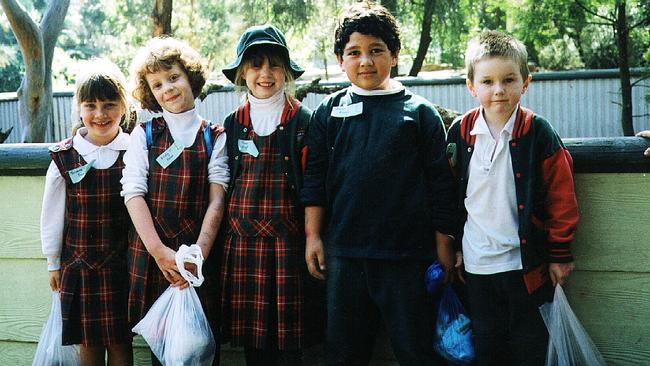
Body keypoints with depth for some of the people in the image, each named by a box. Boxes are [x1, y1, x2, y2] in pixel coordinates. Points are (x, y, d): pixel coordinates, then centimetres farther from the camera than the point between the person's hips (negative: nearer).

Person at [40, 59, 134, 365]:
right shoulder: (65, 158, -3)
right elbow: (52, 214, 5)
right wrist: (53, 263, 9)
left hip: (123, 263, -1)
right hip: (79, 265, 1)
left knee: (120, 341, 7)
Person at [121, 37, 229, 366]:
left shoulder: (214, 137, 5)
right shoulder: (144, 135, 6)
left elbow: (217, 199, -2)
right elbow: (133, 194, -3)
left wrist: (199, 253, -15)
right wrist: (160, 251, -13)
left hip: (199, 253, 0)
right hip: (152, 252, 0)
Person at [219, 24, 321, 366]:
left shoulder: (302, 120, 1)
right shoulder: (233, 124, 11)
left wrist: (312, 241, -5)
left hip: (287, 238, -3)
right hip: (243, 239, 3)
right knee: (251, 337, 5)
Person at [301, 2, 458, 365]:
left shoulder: (419, 111, 1)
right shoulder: (329, 112, 7)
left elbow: (440, 182, 1)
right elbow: (315, 178, 8)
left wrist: (444, 244, 0)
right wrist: (313, 236, 3)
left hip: (408, 255, -2)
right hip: (343, 253, 3)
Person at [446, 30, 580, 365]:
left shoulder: (538, 133, -9)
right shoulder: (460, 132, 0)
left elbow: (561, 199, -6)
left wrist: (560, 255, -5)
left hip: (525, 262, -3)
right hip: (477, 262, 3)